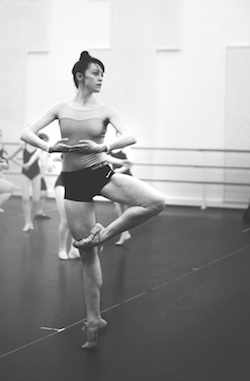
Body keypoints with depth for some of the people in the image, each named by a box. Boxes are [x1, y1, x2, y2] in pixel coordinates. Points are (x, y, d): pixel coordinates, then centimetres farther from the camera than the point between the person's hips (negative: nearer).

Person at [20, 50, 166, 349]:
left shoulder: (105, 110, 0)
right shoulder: (61, 108, 2)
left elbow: (130, 137, -14)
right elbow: (26, 133, -3)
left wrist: (102, 148, -30)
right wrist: (49, 147, -22)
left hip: (101, 173, 0)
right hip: (74, 181, 0)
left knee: (157, 202, -23)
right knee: (87, 254, 5)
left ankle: (103, 235, -7)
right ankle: (93, 319, 18)